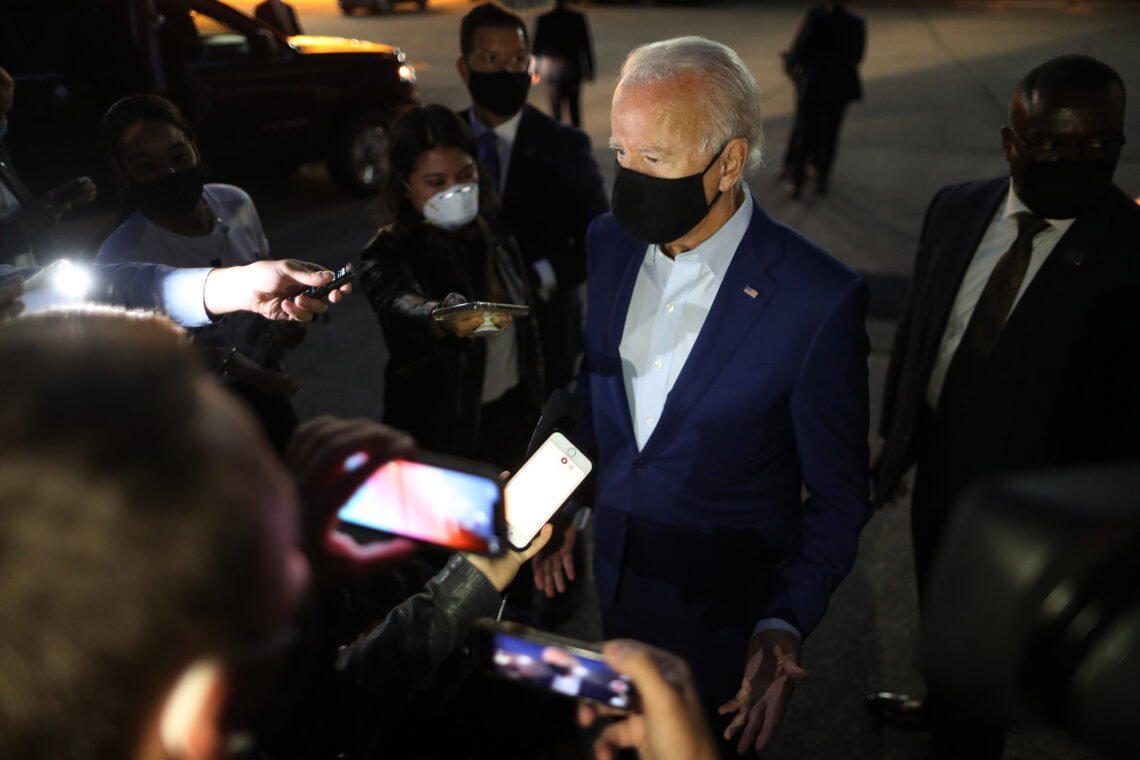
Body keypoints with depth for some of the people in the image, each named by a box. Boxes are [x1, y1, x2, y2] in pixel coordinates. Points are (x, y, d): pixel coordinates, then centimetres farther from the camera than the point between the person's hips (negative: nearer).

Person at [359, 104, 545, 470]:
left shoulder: (496, 238, 1)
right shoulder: (387, 256, -14)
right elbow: (404, 309, -37)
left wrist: (536, 418, 12)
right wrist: (444, 322, -59)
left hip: (509, 423, 4)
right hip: (440, 438, -4)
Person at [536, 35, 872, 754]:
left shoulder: (820, 298, -23)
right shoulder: (608, 244, -7)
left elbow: (837, 492, -14)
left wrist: (786, 624, -23)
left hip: (724, 614, -4)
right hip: (615, 579, 5)